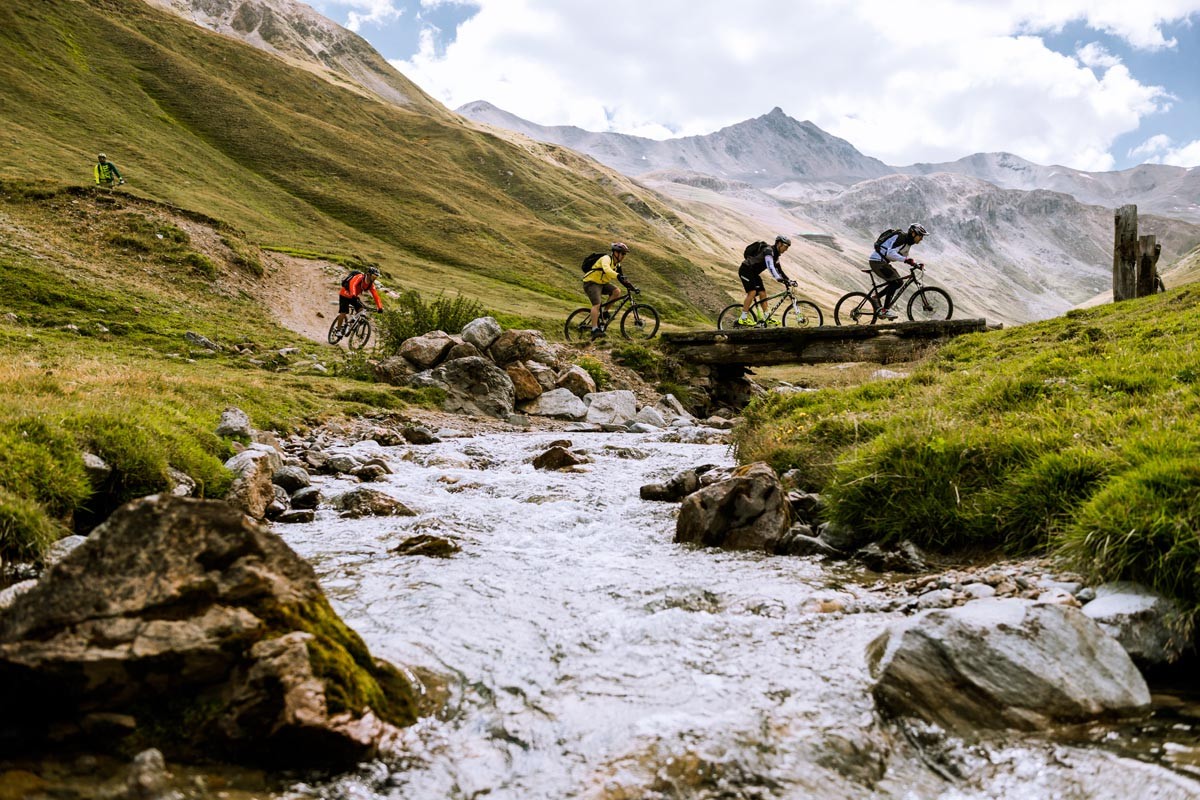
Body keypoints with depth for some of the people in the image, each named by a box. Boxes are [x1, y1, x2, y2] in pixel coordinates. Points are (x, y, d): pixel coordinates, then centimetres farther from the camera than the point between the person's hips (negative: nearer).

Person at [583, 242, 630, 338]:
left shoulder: (616, 264, 8)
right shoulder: (606, 259, -20)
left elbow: (621, 277, 11)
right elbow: (606, 269, -42)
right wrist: (617, 276, -58)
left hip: (602, 283, 9)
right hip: (591, 283, -9)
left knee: (617, 291, -11)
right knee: (597, 304, -25)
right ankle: (594, 329, -28)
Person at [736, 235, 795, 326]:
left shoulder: (775, 255, 11)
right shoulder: (768, 251, -20)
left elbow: (778, 270, 15)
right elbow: (770, 267, -34)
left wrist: (789, 280, 5)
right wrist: (780, 279, -43)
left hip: (754, 273, 10)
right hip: (746, 270, -10)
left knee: (762, 293, 3)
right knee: (752, 292, -21)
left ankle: (767, 319, 6)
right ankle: (743, 318, -21)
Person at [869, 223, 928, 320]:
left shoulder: (908, 241, 13)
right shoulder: (901, 238, -18)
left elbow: (904, 257, 25)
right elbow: (890, 253, -30)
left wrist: (915, 264, 10)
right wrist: (905, 259, -37)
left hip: (883, 262, 10)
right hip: (877, 261, -10)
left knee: (899, 281, 9)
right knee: (895, 282, -17)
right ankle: (885, 310, -15)